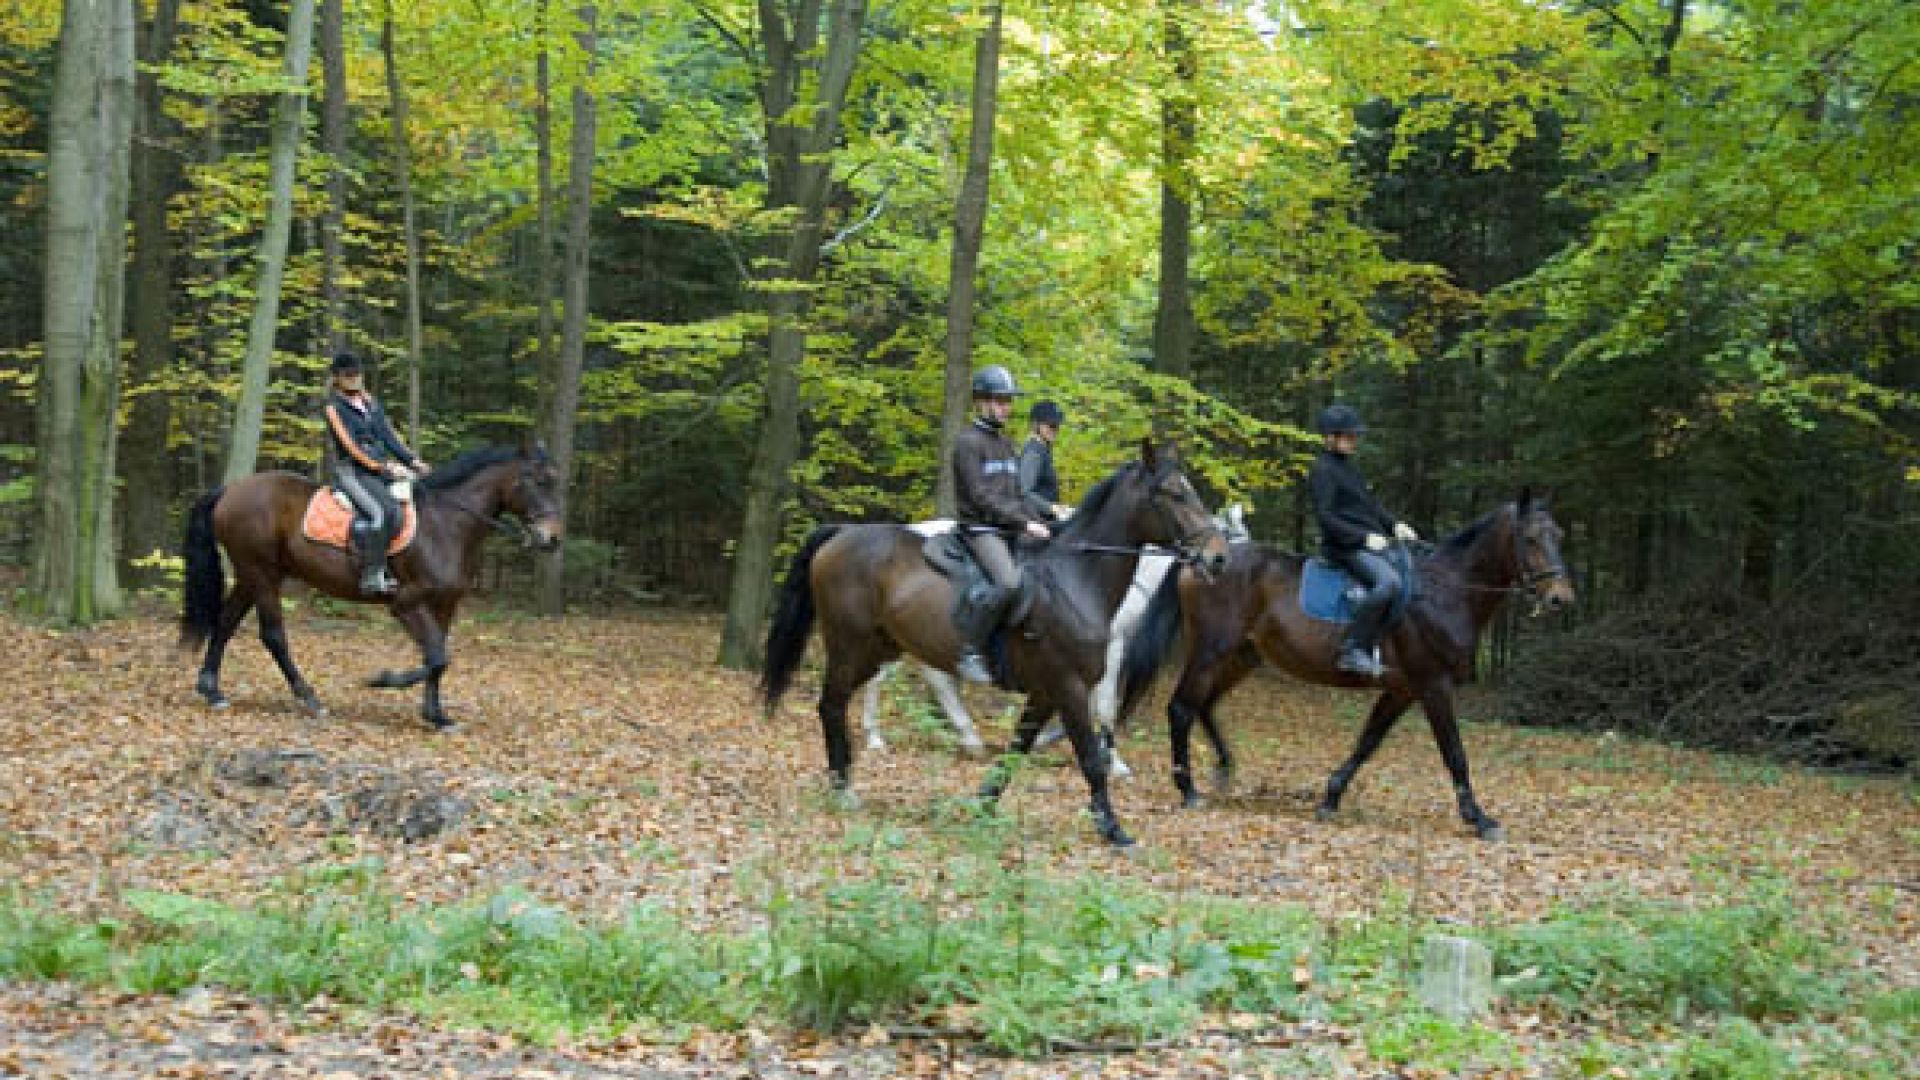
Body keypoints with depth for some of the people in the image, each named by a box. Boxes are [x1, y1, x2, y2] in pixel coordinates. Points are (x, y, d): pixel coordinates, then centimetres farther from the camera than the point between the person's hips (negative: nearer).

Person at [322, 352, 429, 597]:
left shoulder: (370, 404, 19)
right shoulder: (335, 407, -1)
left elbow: (388, 436, 17)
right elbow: (349, 444, -10)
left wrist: (412, 460, 2)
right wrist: (384, 466, -18)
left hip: (382, 468, 8)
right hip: (350, 469, -8)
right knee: (383, 510, -32)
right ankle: (373, 576, -32)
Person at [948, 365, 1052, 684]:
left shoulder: (1005, 443, 19)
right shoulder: (969, 442, -8)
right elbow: (981, 496, -15)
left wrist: (1038, 524, 6)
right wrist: (1024, 524, -18)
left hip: (1009, 531, 9)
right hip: (980, 529, -9)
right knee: (1010, 583, -30)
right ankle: (969, 652, -24)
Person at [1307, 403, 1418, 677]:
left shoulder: (1348, 468, 20)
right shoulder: (1323, 470, -9)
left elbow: (1370, 505, 26)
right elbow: (1325, 516, -16)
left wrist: (1394, 526, 9)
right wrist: (1364, 537, -20)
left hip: (1371, 544, 10)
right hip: (1346, 548, -10)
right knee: (1389, 581, -31)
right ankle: (1353, 650, -32)